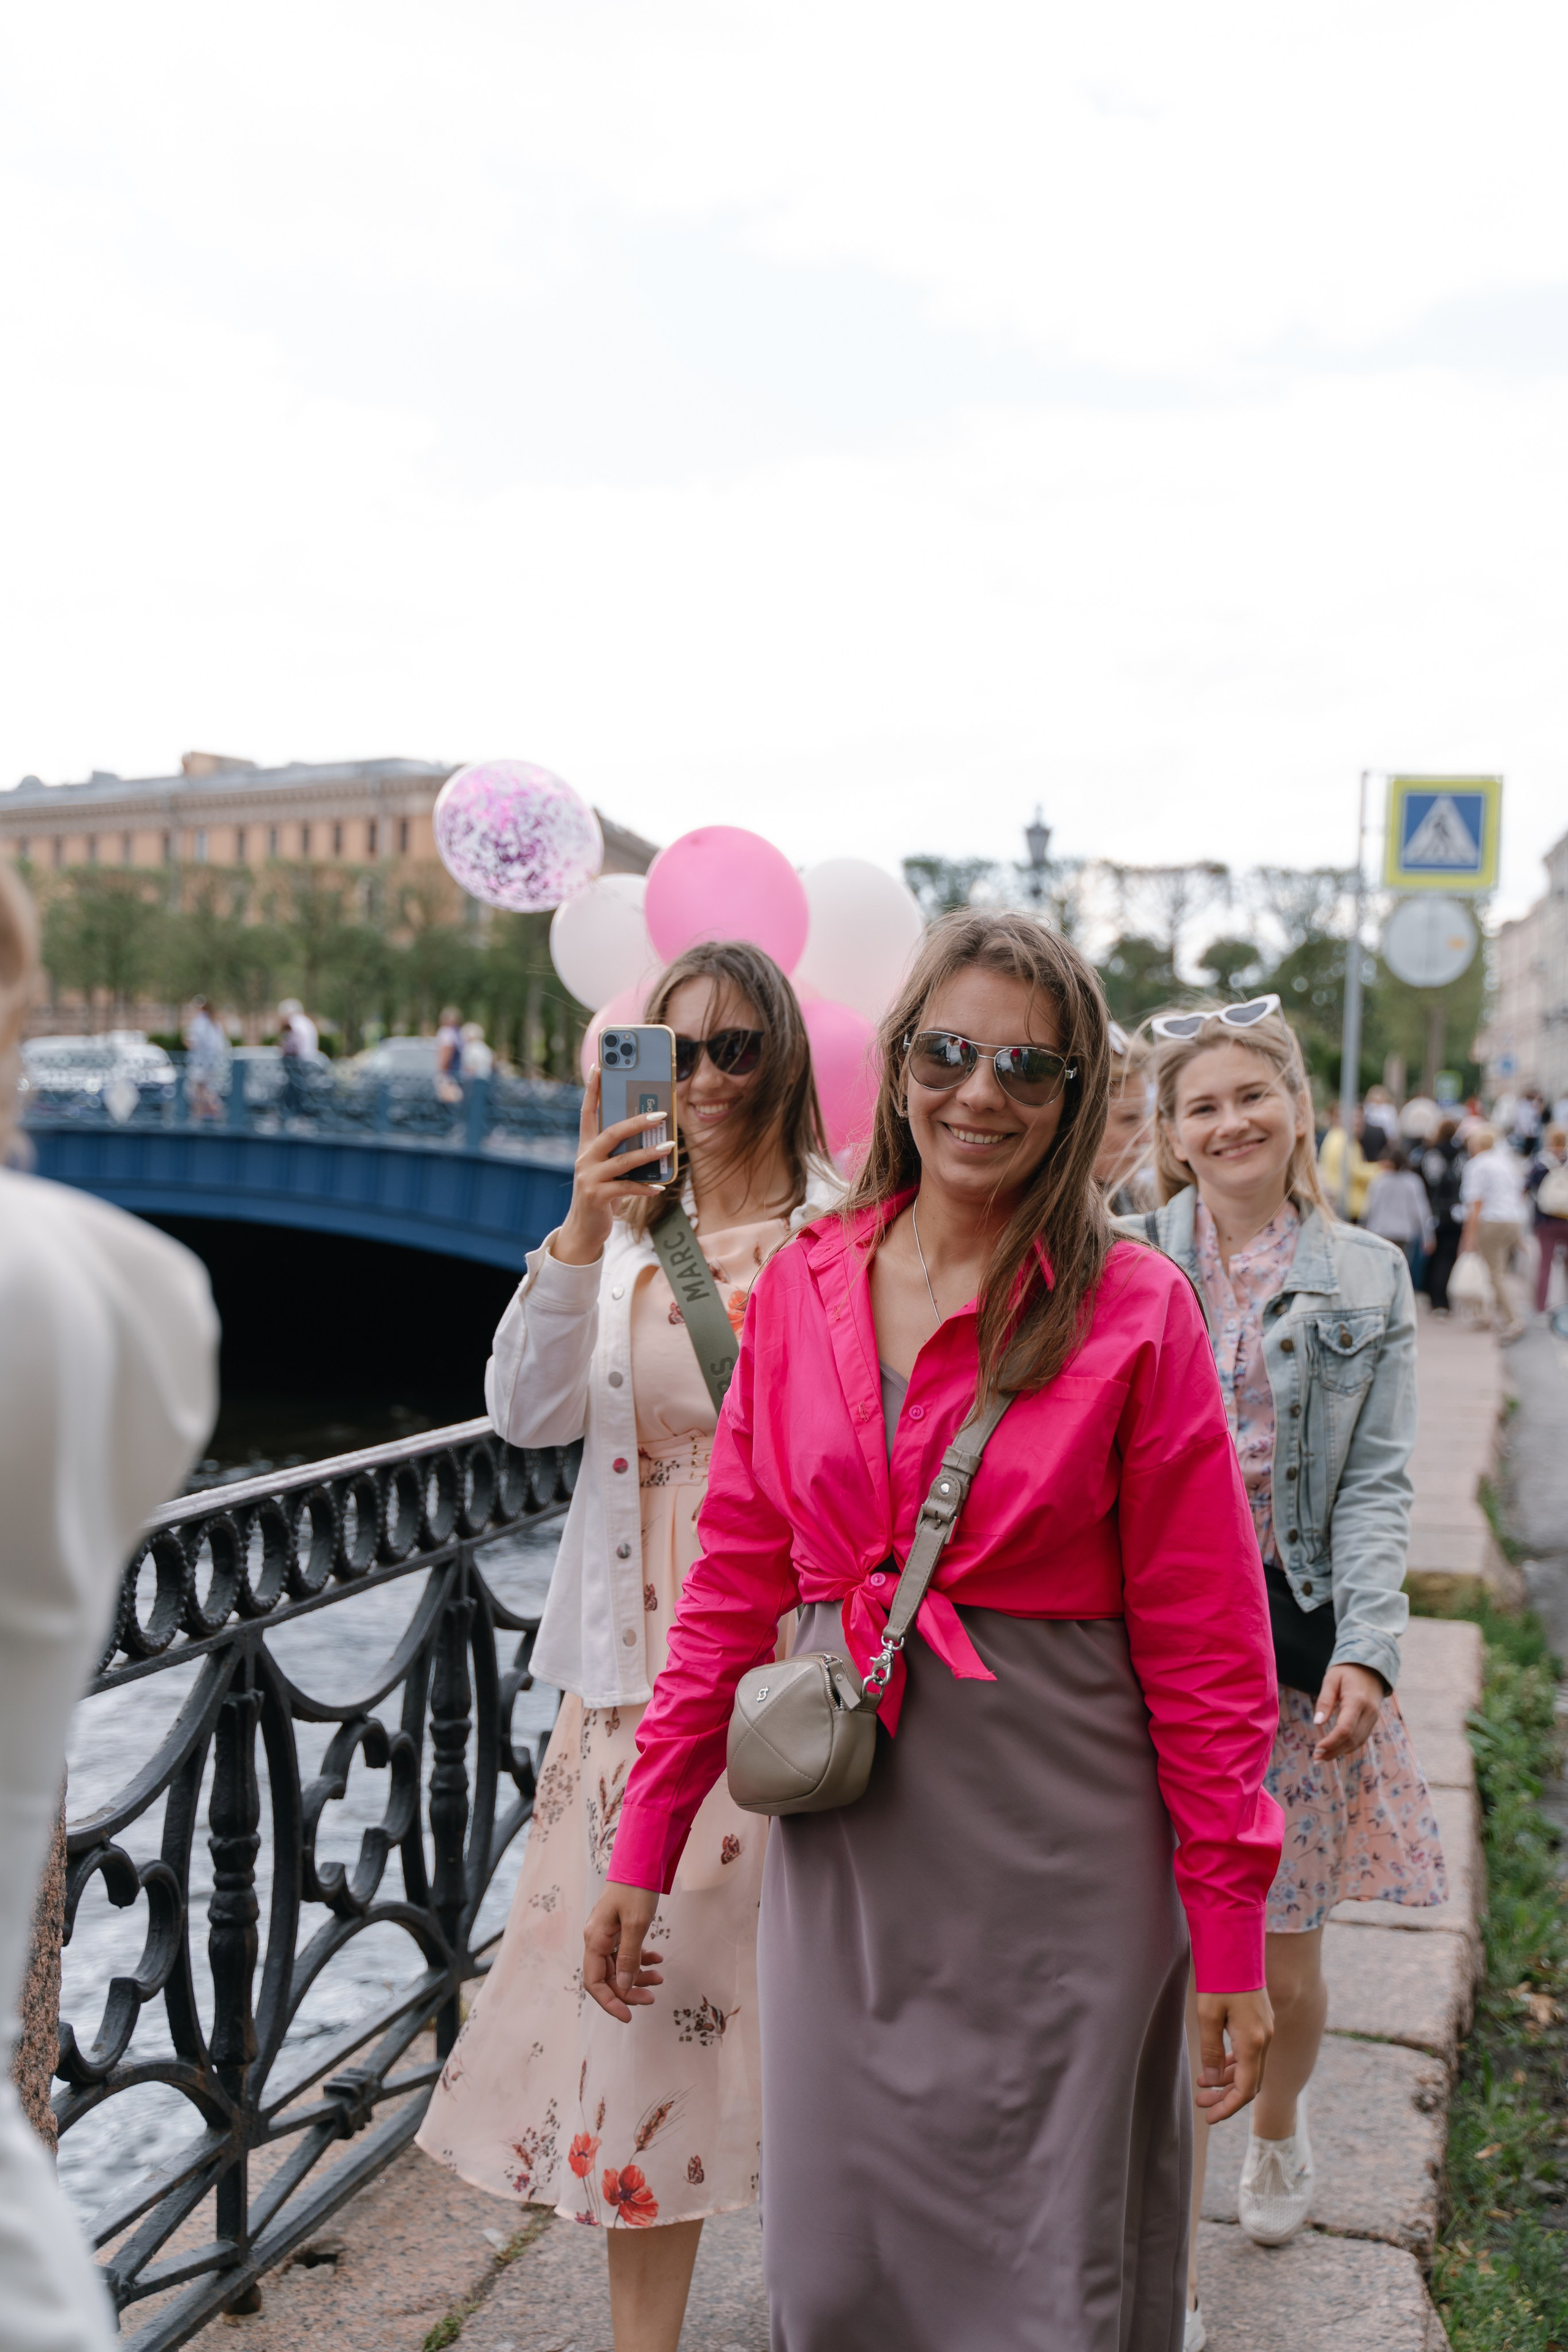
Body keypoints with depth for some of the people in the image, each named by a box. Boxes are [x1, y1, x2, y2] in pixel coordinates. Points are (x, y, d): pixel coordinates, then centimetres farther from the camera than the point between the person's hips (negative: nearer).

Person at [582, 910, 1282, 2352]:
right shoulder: (802, 1288, 1)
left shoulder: (1134, 1311, -8)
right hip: (842, 1831, 3)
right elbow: (734, 1584, 5)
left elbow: (1204, 1647, -6)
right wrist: (645, 1848, 6)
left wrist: (1232, 1937, -6)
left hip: (1057, 1842, -3)